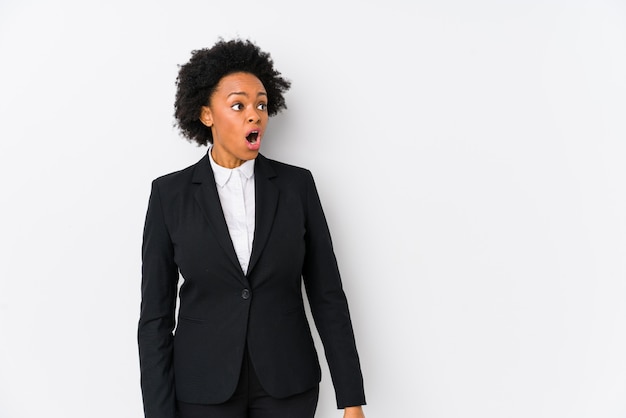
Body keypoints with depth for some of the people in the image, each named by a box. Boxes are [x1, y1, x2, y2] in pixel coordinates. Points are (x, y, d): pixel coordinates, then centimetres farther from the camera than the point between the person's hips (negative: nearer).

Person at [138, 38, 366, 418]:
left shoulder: (297, 184, -2)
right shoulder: (170, 193, -4)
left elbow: (327, 295, -1)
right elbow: (156, 314, -3)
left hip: (286, 381, 1)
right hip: (205, 386, -1)